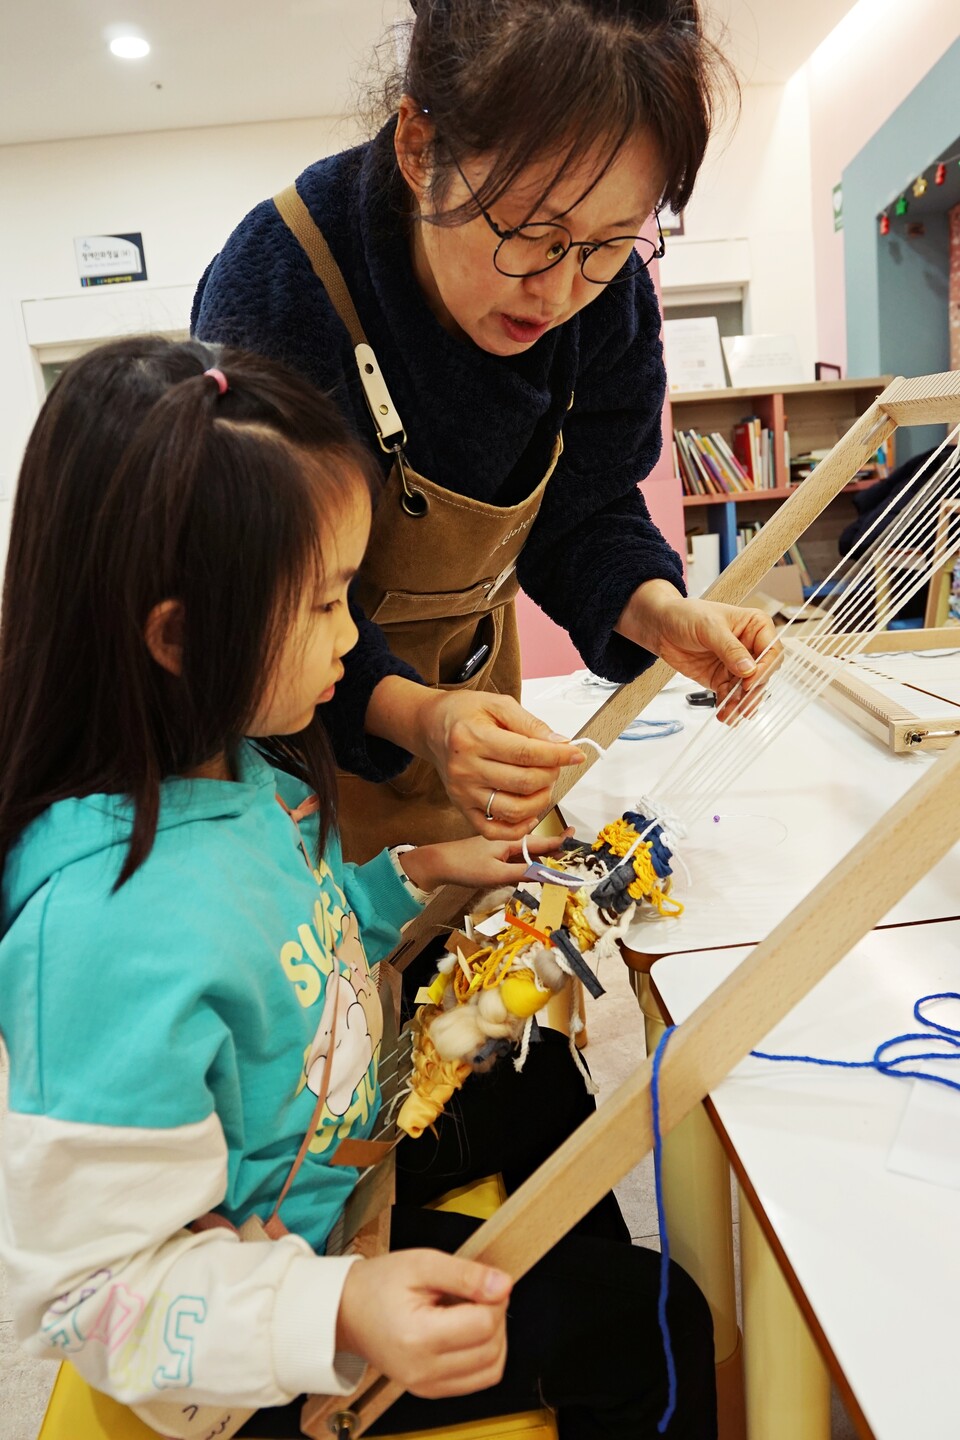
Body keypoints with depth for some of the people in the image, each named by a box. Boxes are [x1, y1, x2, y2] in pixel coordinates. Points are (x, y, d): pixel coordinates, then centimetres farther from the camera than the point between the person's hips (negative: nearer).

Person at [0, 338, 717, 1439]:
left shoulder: (229, 769, -12)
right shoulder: (108, 930, -40)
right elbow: (95, 1288, -30)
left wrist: (414, 875, -2)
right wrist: (342, 1314, -41)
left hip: (344, 1159, 8)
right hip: (271, 1334, -8)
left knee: (549, 1092, 25)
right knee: (653, 1332, -1)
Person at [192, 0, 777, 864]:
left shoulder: (610, 295, -18)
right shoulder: (272, 297, -33)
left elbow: (582, 514, -7)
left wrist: (655, 609, -28)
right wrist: (412, 715, -45)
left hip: (471, 665, 5)